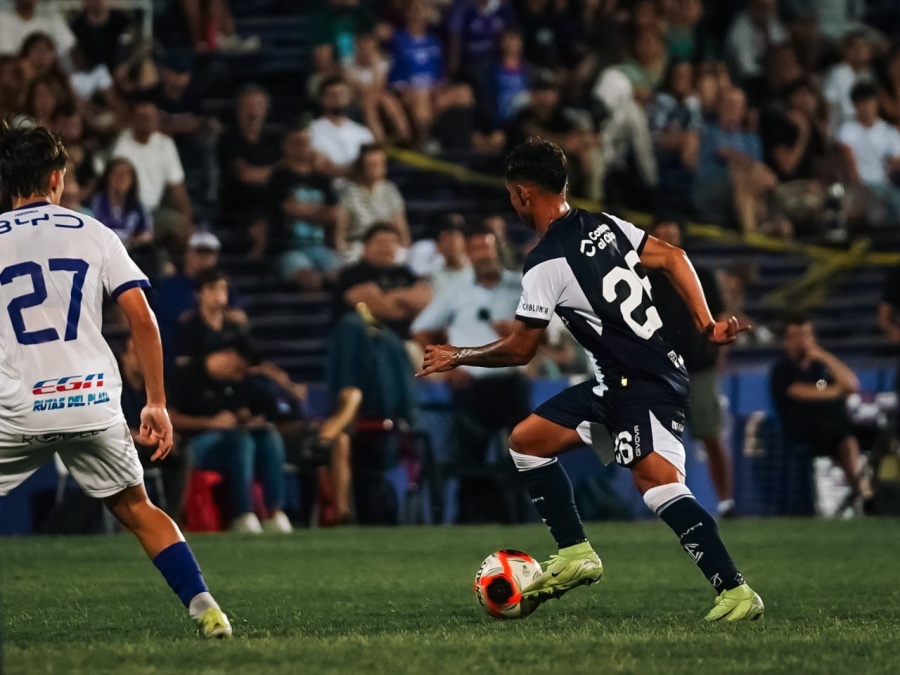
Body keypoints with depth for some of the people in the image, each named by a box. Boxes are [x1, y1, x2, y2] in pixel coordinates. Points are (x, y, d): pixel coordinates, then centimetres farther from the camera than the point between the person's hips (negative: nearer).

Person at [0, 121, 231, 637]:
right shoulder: (94, 235, 7)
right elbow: (143, 320, 2)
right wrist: (157, 404, 7)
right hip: (93, 403, 2)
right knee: (136, 509, 16)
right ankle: (204, 608, 5)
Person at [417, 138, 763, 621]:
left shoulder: (546, 264, -15)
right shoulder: (604, 225, 8)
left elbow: (519, 350, -7)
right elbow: (672, 258, 8)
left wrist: (458, 357, 9)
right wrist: (706, 326, 8)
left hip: (644, 384, -10)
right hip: (616, 383, 10)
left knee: (656, 479, -26)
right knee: (526, 440, 14)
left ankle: (734, 591, -34)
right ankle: (575, 554, 16)